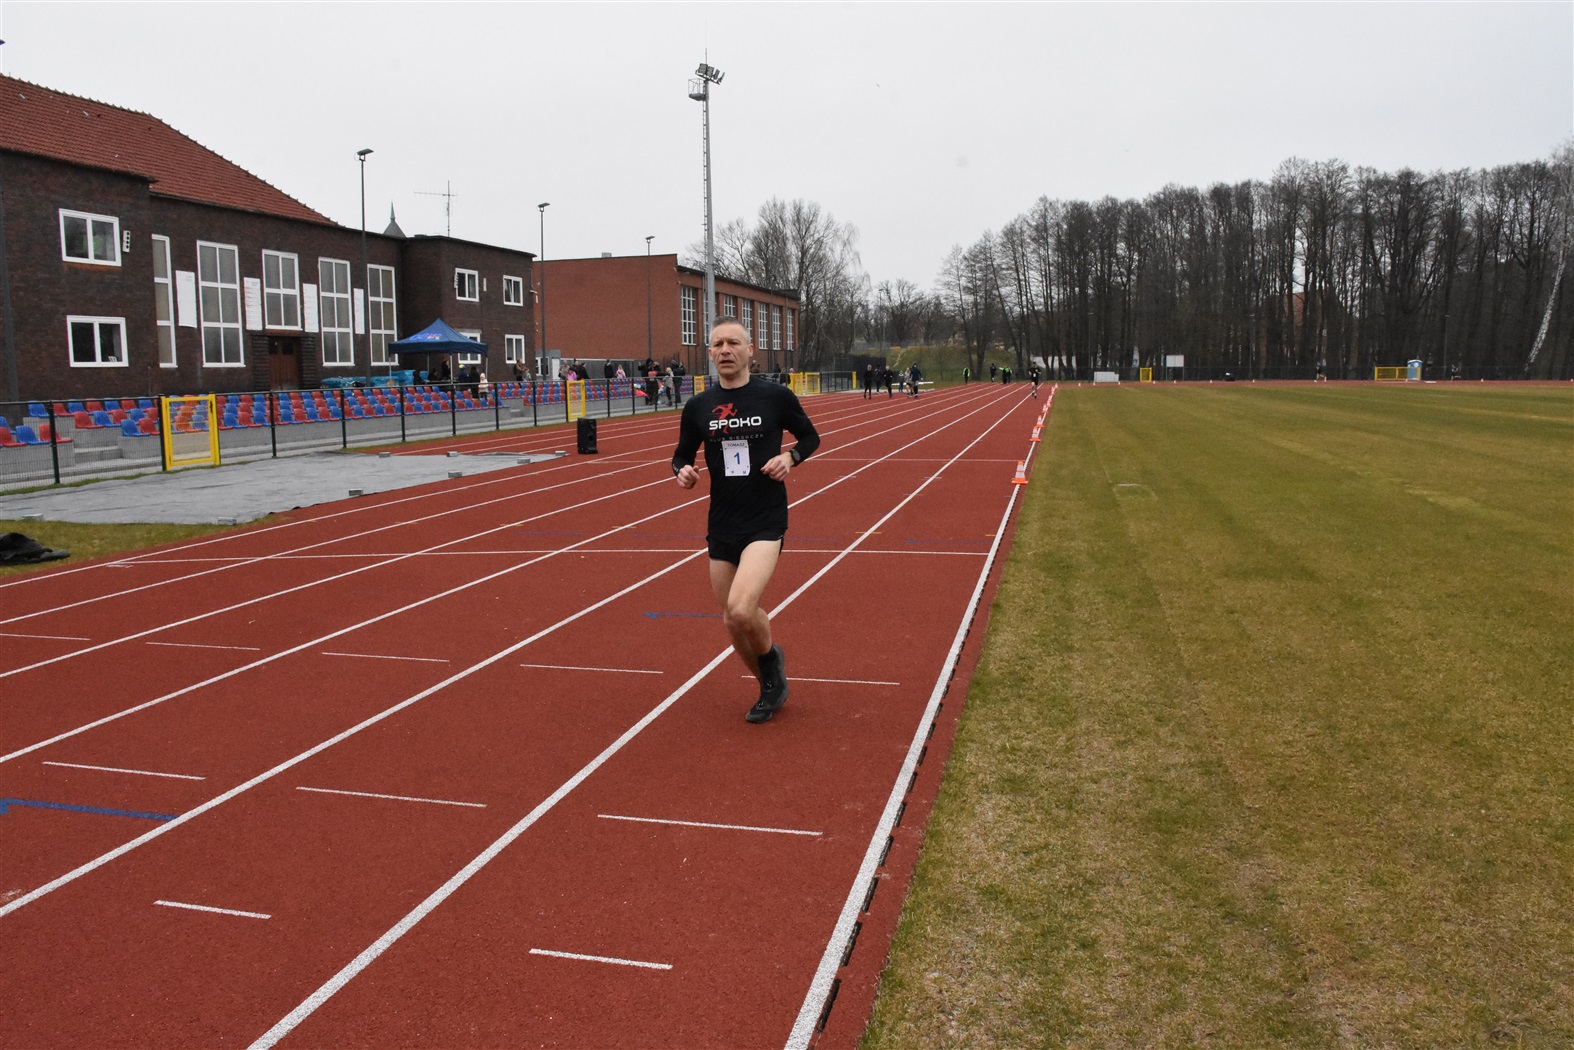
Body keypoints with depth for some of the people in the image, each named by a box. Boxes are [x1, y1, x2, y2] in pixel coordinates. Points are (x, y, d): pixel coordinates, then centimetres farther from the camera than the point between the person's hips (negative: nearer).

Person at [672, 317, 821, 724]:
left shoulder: (777, 396, -5)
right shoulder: (698, 407, 3)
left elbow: (811, 437, 10)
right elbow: (681, 456, 15)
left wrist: (791, 457, -10)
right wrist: (683, 471, -8)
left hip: (766, 522, -4)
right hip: (721, 526, 4)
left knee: (741, 609, -23)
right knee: (732, 622, 11)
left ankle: (772, 657, 11)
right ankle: (771, 688, 36)